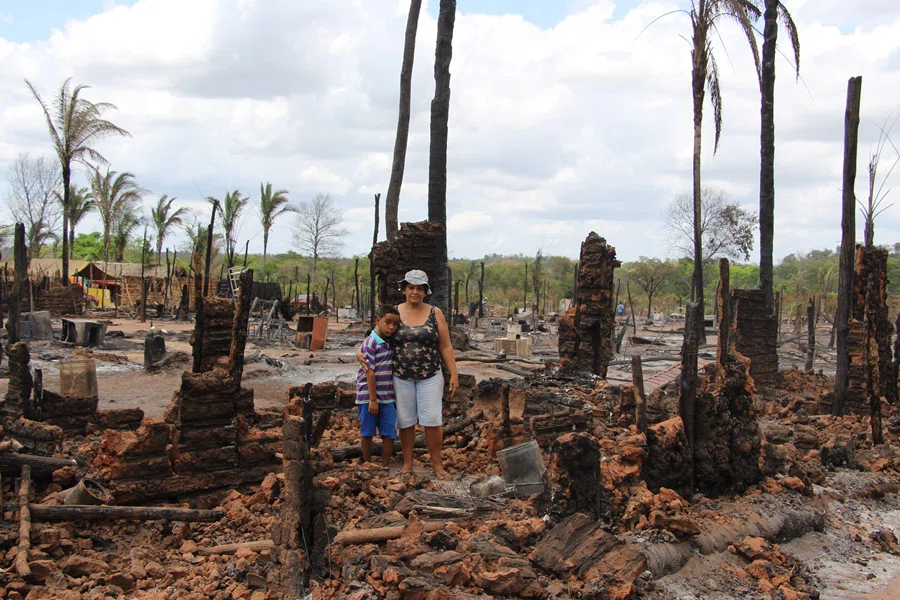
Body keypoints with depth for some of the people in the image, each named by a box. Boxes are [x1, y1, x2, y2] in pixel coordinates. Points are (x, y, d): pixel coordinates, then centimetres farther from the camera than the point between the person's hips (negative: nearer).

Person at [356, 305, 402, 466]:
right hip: (368, 396, -6)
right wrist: (373, 399, -16)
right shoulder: (371, 342, -14)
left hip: (387, 397, 6)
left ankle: (385, 466, 14)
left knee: (390, 434, 3)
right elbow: (370, 373, -16)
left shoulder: (389, 343, 9)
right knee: (367, 433, 7)